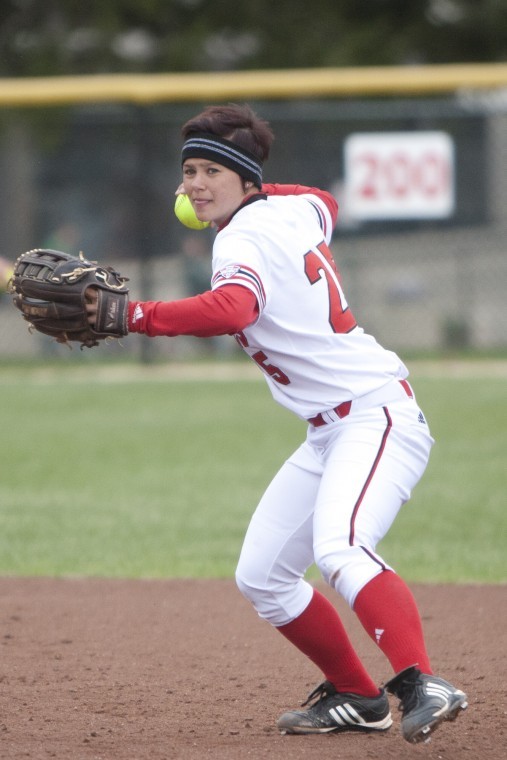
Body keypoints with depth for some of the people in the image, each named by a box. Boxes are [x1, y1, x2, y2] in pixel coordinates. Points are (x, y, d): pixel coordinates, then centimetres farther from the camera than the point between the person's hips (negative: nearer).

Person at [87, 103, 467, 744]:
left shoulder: (244, 240, -17)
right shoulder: (294, 207, 8)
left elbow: (233, 309, -40)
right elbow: (324, 204, 34)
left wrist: (131, 317, -46)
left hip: (377, 414, -11)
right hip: (329, 433, 11)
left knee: (338, 548, -35)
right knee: (260, 578, 11)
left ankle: (422, 685, -42)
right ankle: (356, 698, 20)